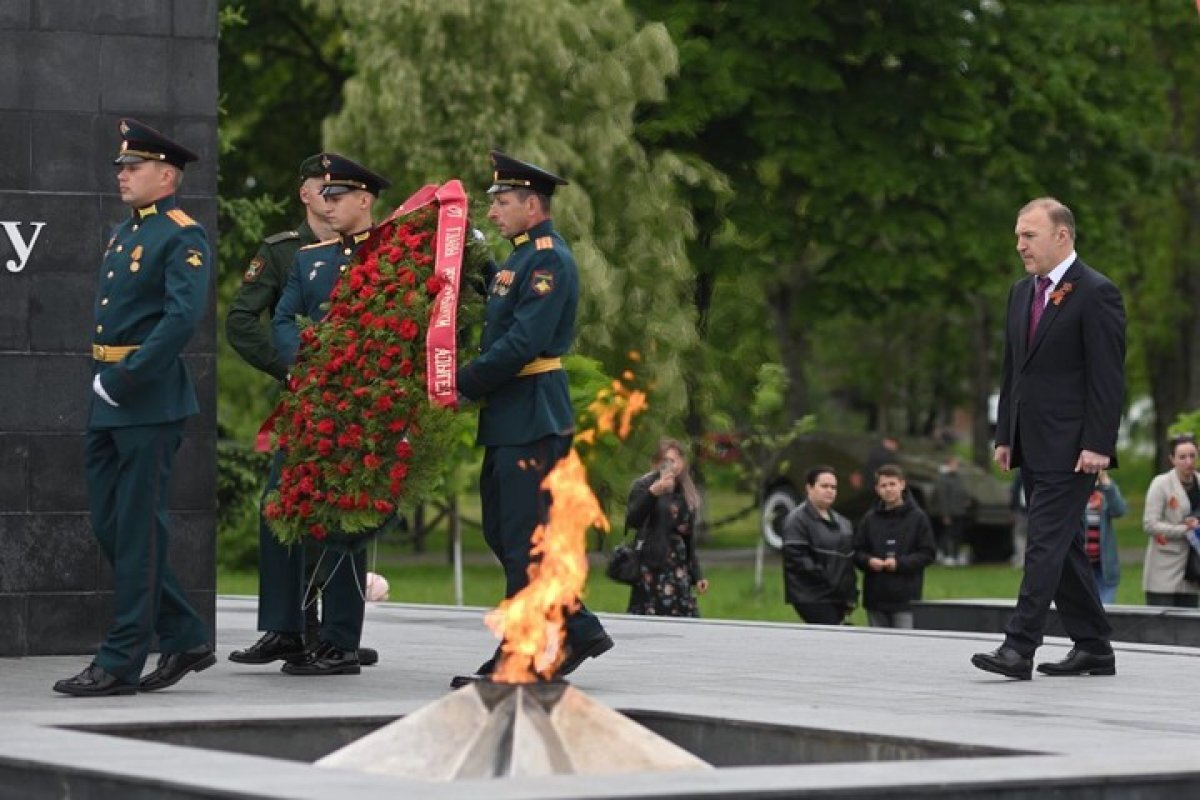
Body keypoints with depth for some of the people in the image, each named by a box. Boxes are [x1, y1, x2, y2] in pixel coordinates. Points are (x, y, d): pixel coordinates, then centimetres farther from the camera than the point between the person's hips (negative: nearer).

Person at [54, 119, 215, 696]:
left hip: (150, 404, -9)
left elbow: (184, 317, -21)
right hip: (109, 401, 9)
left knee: (138, 530, -4)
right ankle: (184, 638, 20)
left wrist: (126, 379, -21)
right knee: (108, 525, 10)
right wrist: (102, 377, 8)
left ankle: (120, 663, -1)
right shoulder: (123, 233, 17)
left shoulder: (182, 237, -10)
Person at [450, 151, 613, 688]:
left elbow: (523, 343, -22)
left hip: (533, 420, -11)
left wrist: (464, 383, -16)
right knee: (502, 532, 13)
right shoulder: (523, 257, 18)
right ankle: (577, 631, 17)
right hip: (509, 419, 11)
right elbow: (500, 326, 20)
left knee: (524, 540, -6)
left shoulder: (549, 261, -14)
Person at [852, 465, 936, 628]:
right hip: (875, 598, 3)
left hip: (906, 600, -3)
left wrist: (900, 563, -13)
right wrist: (869, 561, -10)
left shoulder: (917, 517, 0)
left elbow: (928, 553, -2)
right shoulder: (869, 519, 9)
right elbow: (857, 552, 11)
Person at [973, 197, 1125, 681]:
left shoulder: (1096, 293, -9)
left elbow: (1109, 377, -13)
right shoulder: (1022, 293, 15)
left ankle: (1019, 648, -15)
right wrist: (1005, 436, 15)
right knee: (1062, 547, 11)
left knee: (1046, 544, -12)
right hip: (1032, 447, 9)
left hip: (1070, 448, -9)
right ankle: (1093, 648, 18)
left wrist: (1098, 444, -18)